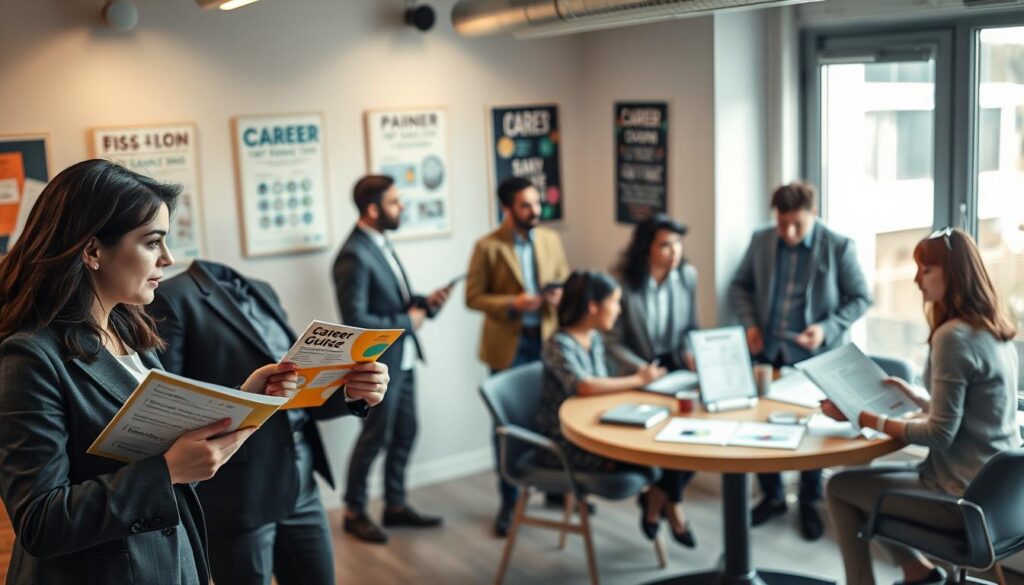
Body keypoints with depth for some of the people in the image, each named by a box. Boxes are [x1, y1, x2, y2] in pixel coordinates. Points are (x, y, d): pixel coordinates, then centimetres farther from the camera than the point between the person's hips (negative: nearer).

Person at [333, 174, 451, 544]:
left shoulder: (380, 244, 8)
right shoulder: (354, 256, -22)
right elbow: (355, 320, -25)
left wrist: (425, 303, -2)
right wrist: (408, 322, -16)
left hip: (402, 359, 9)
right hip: (378, 362, -9)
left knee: (405, 433, 16)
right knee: (375, 438, 5)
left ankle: (395, 505, 31)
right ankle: (354, 513, 23)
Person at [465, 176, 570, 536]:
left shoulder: (551, 240, 5)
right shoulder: (488, 247, -9)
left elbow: (565, 281, 13)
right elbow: (474, 297, -8)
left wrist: (559, 295, -10)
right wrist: (512, 304, -22)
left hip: (548, 340, 4)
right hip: (509, 345, -4)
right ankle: (509, 502, 17)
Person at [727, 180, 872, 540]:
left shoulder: (839, 247, -8)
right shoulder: (761, 241, 2)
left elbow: (861, 298, -4)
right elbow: (739, 285, 12)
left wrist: (827, 329, -17)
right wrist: (749, 323, -4)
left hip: (814, 357, -3)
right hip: (767, 352, 3)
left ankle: (809, 503, 26)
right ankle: (772, 497, 28)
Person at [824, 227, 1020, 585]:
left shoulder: (954, 336, -22)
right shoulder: (993, 331, 7)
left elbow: (939, 434, -21)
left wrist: (862, 418, -16)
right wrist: (919, 397, 12)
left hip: (963, 494, -9)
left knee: (840, 487, 4)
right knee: (867, 476, 23)